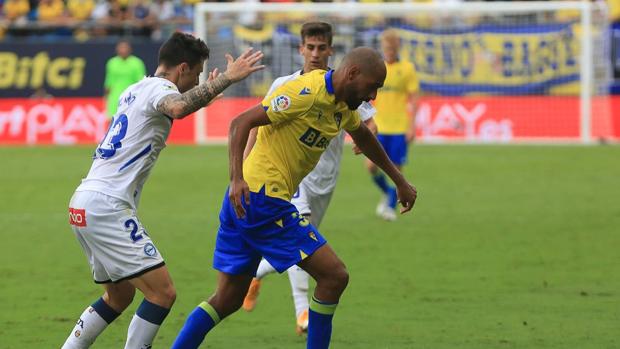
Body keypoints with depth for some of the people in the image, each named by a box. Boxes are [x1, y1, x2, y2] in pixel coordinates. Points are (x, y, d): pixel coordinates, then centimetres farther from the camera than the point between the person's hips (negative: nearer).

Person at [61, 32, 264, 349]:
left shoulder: (136, 90, 20)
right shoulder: (158, 87, -8)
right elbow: (178, 109, -34)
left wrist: (207, 92, 45)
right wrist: (226, 79, -29)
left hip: (84, 204, 10)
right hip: (107, 207, -10)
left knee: (119, 296, 23)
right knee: (162, 292, -11)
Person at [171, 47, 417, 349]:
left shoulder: (343, 104, 14)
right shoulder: (307, 92, -15)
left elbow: (363, 137, 35)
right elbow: (241, 122, -20)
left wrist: (398, 180, 43)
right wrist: (237, 179, -30)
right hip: (262, 199, -10)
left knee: (227, 300, 11)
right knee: (334, 275, -8)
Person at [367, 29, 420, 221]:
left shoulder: (407, 69, -1)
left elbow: (413, 99, -1)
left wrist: (412, 126, -7)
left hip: (400, 128, -3)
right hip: (379, 127, 3)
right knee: (371, 165, -7)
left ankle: (391, 207, 14)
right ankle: (387, 193, 20)